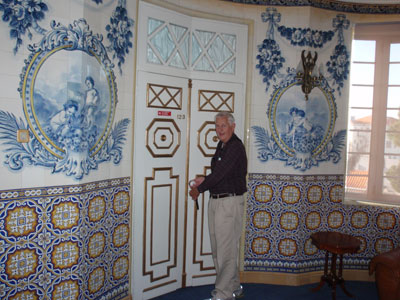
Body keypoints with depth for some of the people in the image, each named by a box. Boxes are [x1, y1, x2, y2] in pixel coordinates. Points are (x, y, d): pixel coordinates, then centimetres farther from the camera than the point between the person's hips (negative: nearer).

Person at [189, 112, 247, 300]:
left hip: (230, 202, -10)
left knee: (226, 250, -3)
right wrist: (204, 181, 6)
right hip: (215, 201, 10)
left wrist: (198, 189, -9)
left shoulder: (235, 146, -13)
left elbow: (219, 174, -19)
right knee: (217, 249, 15)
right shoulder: (222, 146, 16)